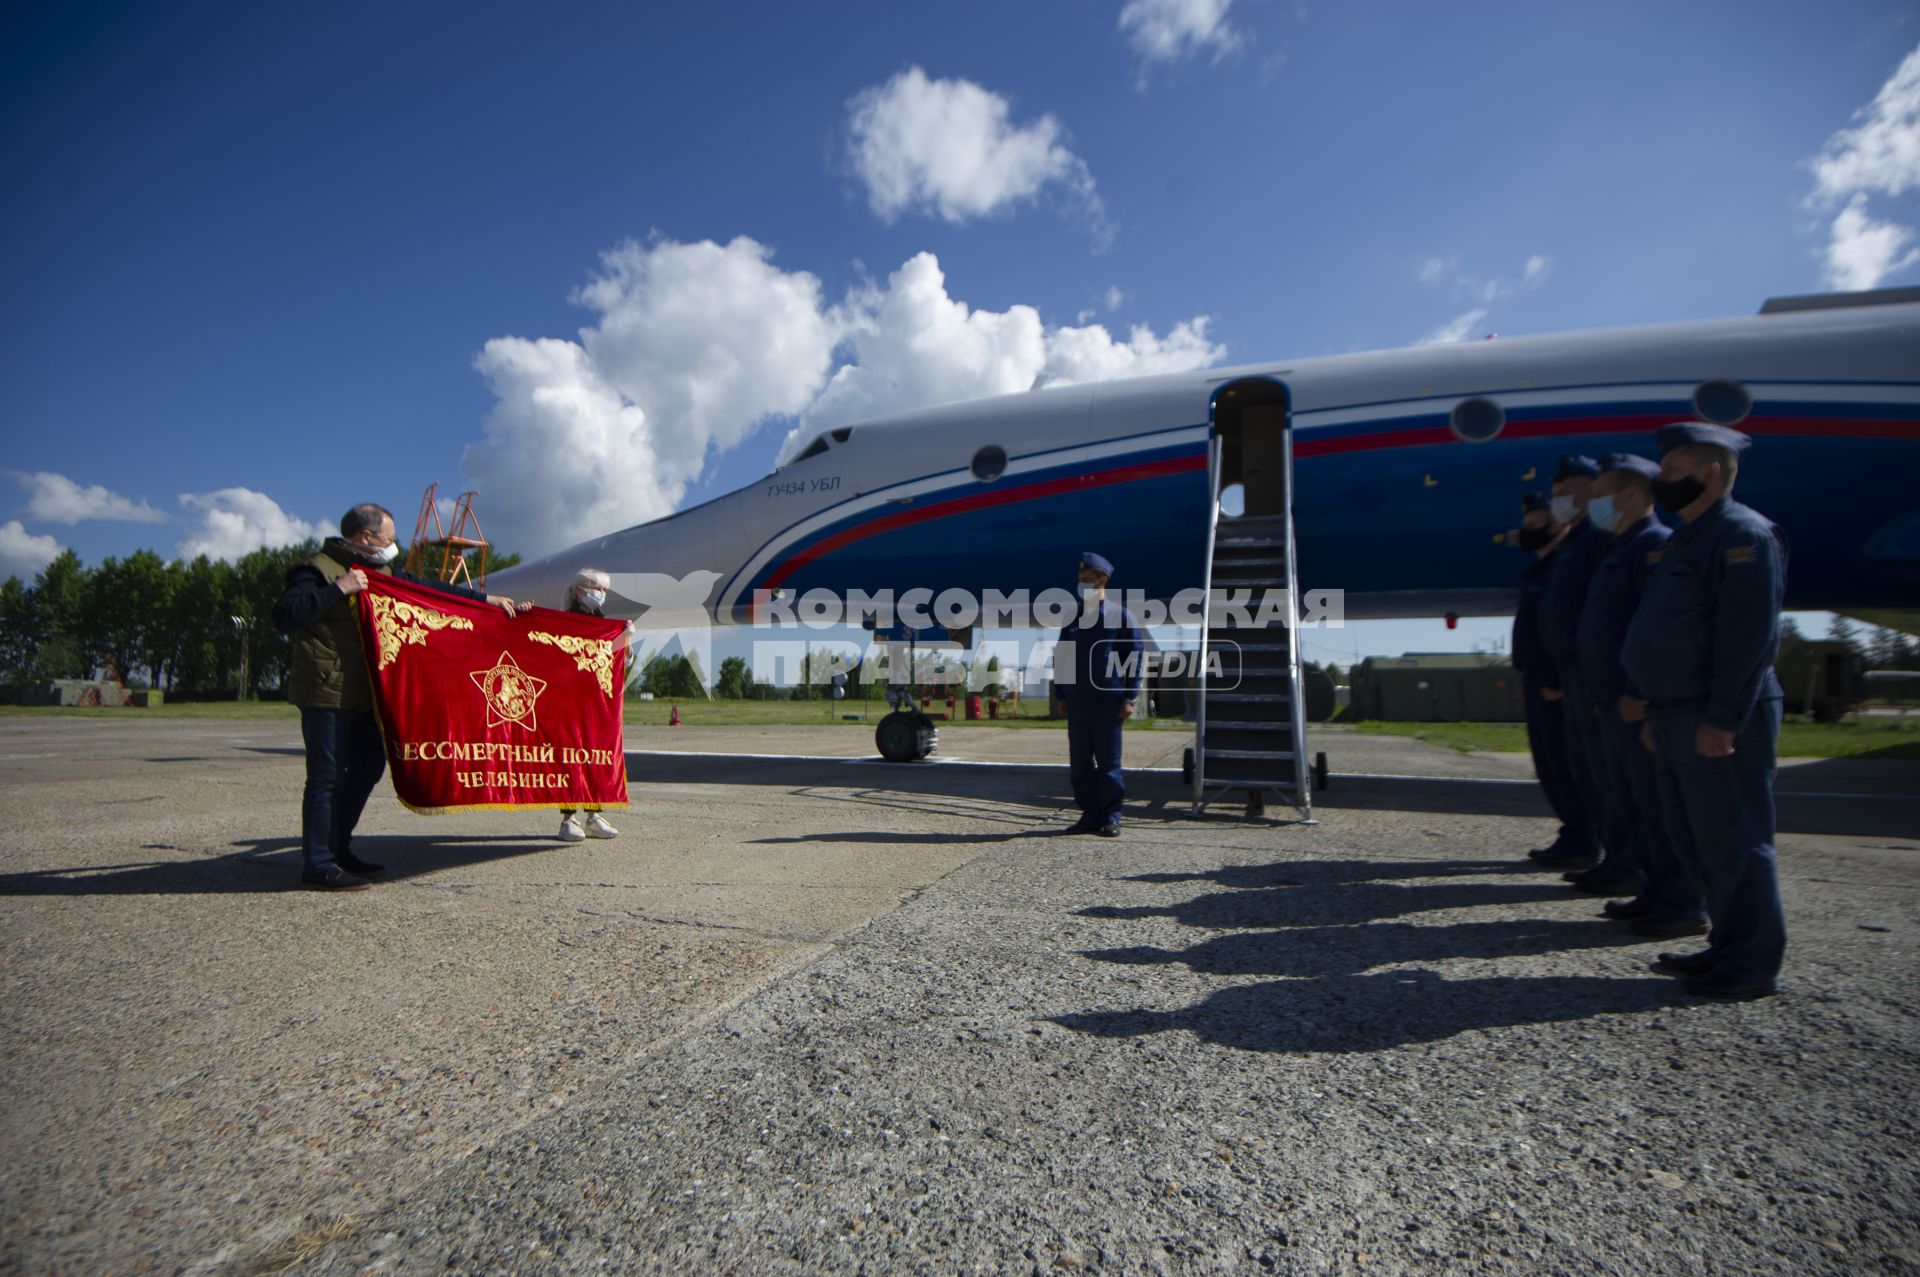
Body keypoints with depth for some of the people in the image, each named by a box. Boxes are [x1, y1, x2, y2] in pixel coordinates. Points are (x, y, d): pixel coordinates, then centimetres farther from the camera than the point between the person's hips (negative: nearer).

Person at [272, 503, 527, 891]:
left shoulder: (380, 573, 15)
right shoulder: (319, 571, -11)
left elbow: (432, 590, 21)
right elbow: (284, 617, -24)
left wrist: (486, 599, 20)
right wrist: (339, 589, -25)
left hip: (361, 696, 9)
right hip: (326, 696, -9)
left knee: (368, 767, 15)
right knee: (327, 777, -5)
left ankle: (338, 851, 27)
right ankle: (318, 866, 3)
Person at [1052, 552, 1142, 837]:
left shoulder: (1120, 615, 0)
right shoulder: (1072, 617, 12)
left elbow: (1135, 658, -2)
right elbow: (1060, 656, 16)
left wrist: (1130, 698, -8)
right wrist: (1060, 695, 10)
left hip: (1108, 700, -4)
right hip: (1076, 701, 4)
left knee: (1108, 760, 1)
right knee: (1079, 761, 6)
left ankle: (1111, 818, 9)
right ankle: (1090, 815, 16)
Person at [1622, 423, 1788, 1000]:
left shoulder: (1744, 535, -11)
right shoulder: (1687, 538, 18)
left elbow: (1751, 637, -19)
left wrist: (1723, 720, -22)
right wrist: (1659, 712, 17)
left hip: (1719, 723, -10)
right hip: (1680, 720, 10)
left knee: (1731, 843, -1)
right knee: (1695, 841, 15)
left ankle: (1752, 967, 10)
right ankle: (1729, 948, 27)